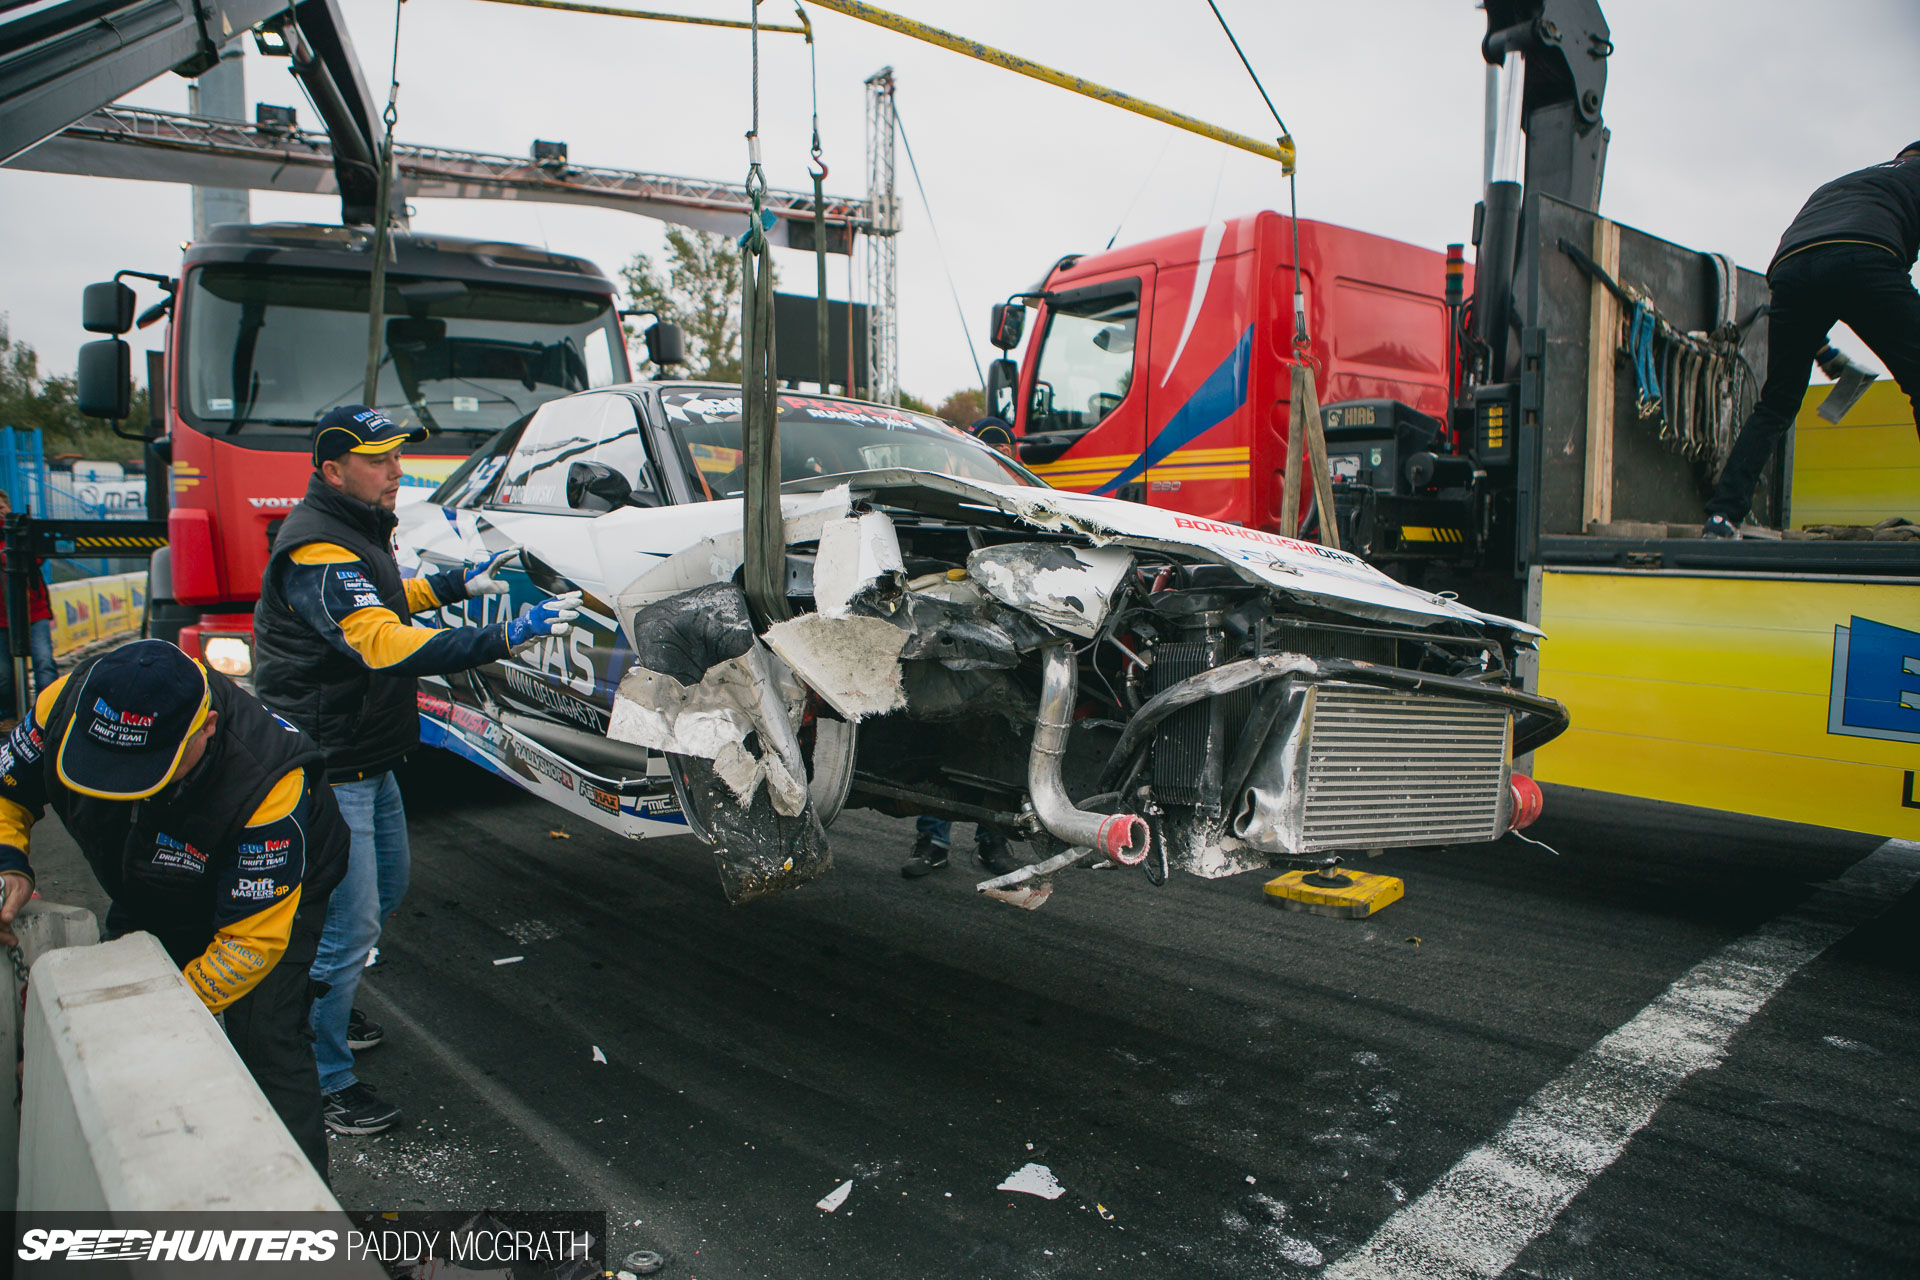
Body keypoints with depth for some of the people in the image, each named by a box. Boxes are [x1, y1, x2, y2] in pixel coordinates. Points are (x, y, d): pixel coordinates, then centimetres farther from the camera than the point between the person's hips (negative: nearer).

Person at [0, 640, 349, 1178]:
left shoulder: (269, 787, -44)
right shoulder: (66, 704, -29)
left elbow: (252, 939, -35)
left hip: (271, 895, -5)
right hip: (149, 900, 6)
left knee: (265, 1042, -17)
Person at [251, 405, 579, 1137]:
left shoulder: (356, 534, 10)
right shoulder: (317, 554, -24)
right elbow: (384, 645, -39)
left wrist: (459, 584, 22)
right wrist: (507, 639, -47)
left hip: (367, 758, 11)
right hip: (327, 767, -11)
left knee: (385, 890, 23)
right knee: (346, 924, -4)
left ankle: (320, 1008, 44)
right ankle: (321, 1082, 12)